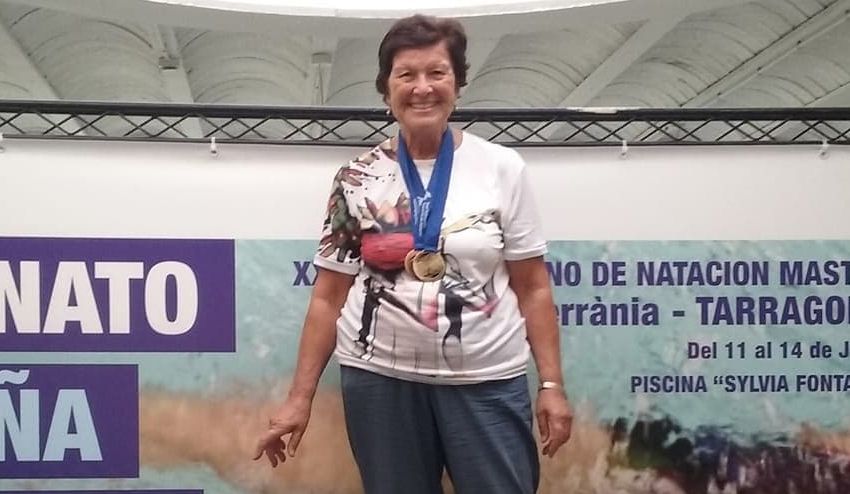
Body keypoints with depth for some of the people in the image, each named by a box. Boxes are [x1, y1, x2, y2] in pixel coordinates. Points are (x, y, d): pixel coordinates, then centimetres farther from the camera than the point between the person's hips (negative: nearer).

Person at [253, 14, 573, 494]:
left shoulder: (502, 168, 0)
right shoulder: (358, 180, 2)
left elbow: (533, 288, 2)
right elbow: (329, 297, 5)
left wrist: (552, 384, -4)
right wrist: (300, 398, 1)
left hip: (486, 381, -1)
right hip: (380, 380, 1)